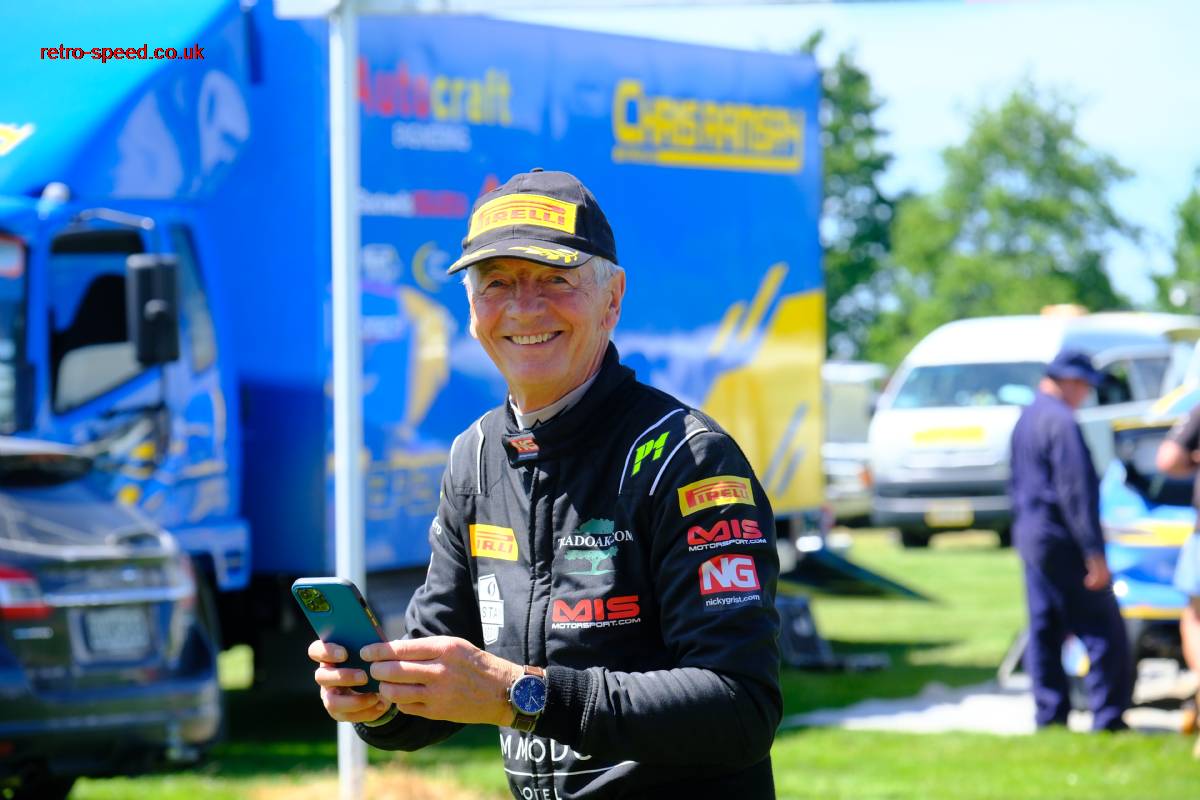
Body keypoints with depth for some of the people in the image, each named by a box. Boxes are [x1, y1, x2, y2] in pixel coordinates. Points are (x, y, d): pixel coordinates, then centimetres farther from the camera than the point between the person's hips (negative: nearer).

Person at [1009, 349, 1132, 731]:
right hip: (1062, 541, -10)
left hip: (1030, 537, 10)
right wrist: (1094, 553, -21)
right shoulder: (1061, 422, -17)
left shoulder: (1025, 420, 14)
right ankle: (1107, 718, -5)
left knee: (1044, 629, 12)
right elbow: (1076, 492, -20)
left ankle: (1050, 713, 13)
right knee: (1103, 631, -4)